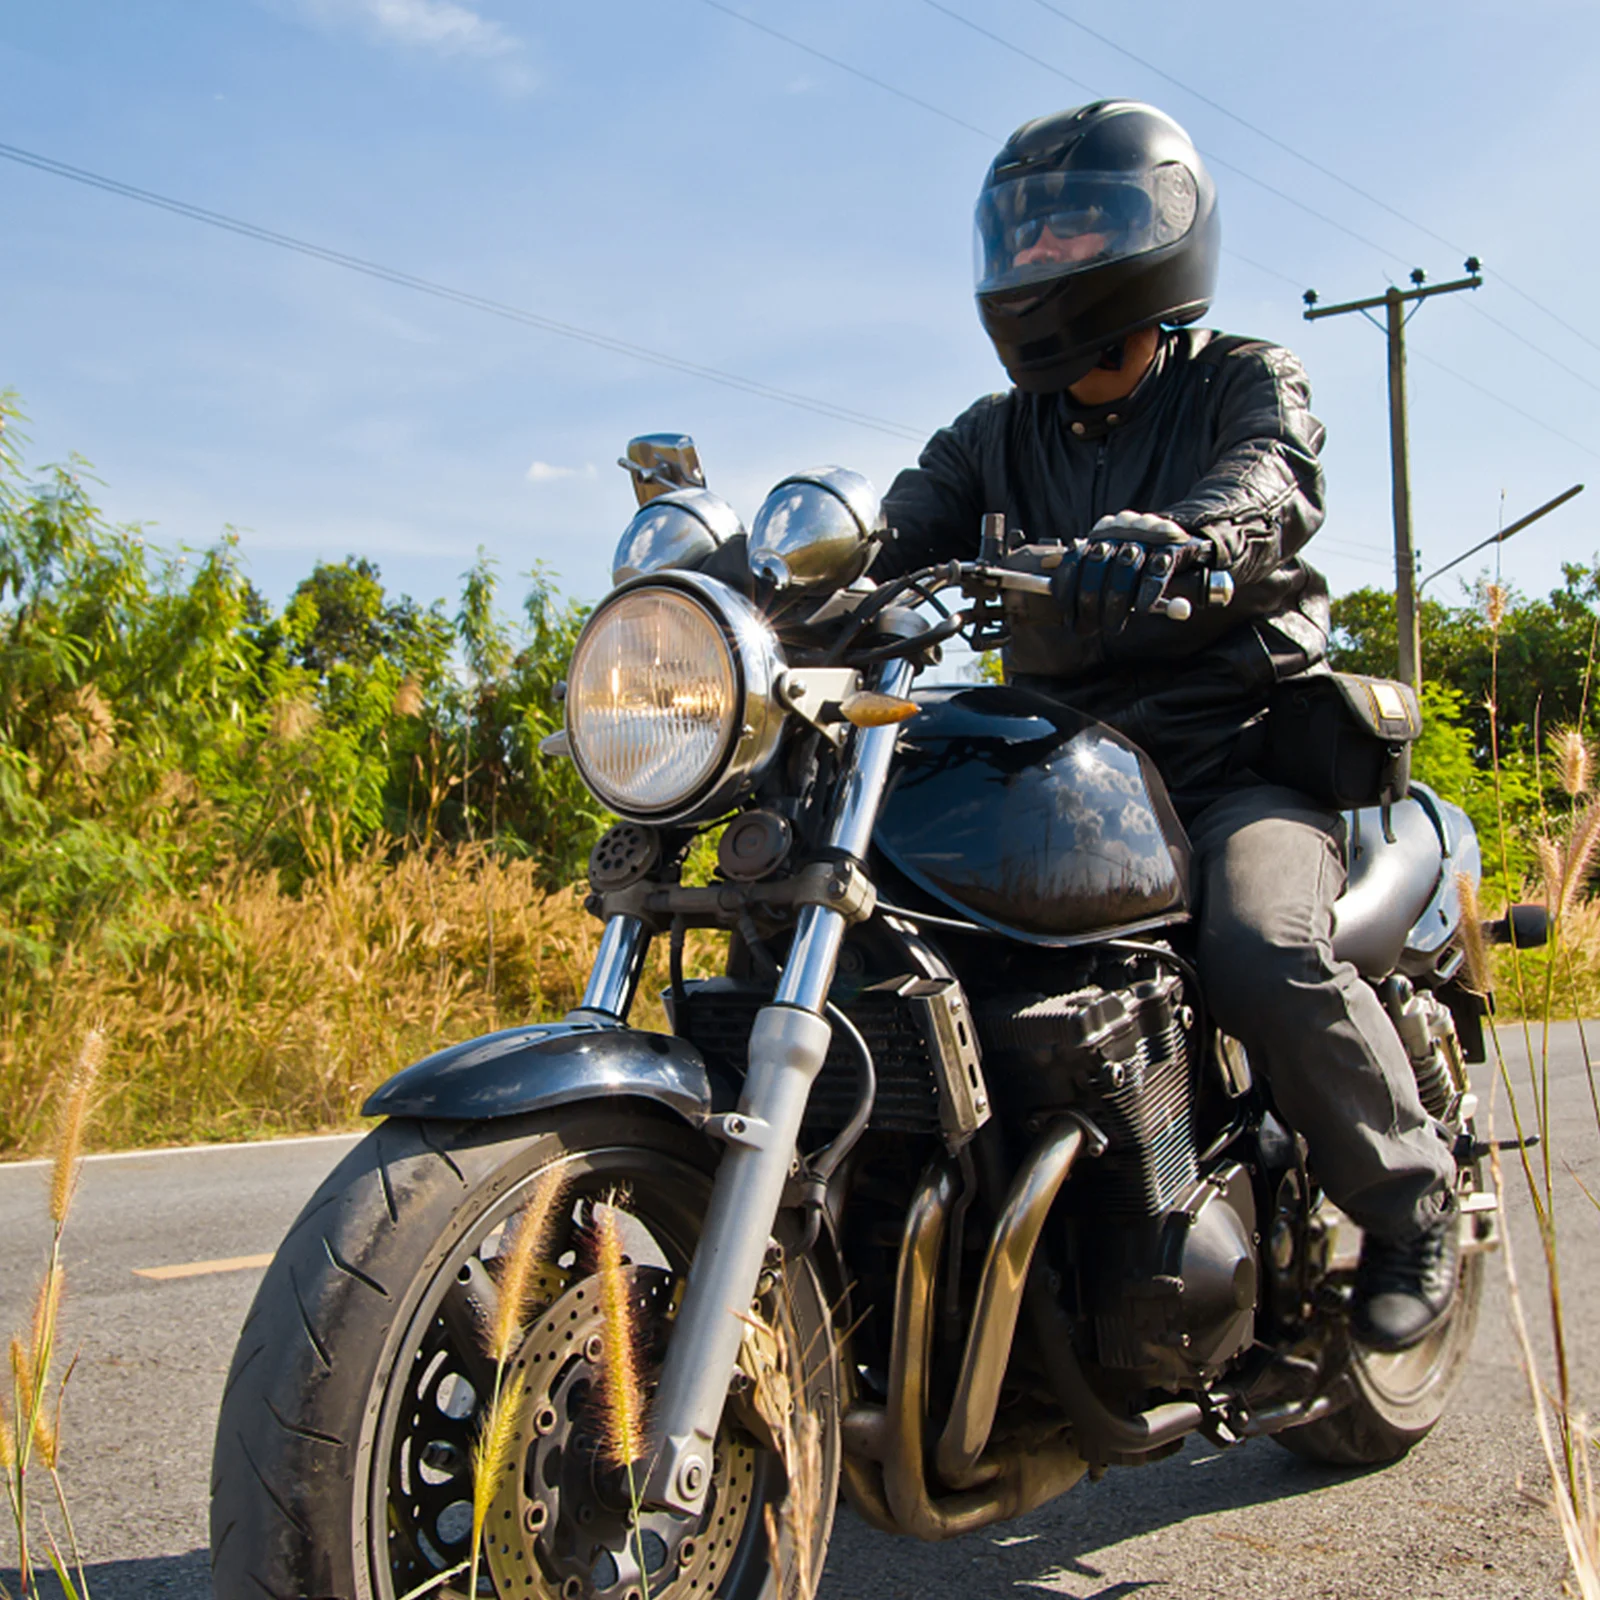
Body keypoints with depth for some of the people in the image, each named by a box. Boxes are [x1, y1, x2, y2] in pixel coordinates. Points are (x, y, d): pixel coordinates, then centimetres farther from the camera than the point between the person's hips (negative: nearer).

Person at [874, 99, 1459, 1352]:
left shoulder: (1246, 382, 5)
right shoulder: (997, 436, 19)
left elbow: (1275, 487, -19)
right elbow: (897, 534, 3)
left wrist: (1173, 537, -43)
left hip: (1244, 753, -4)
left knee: (1264, 957, -32)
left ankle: (1412, 1197, -5)